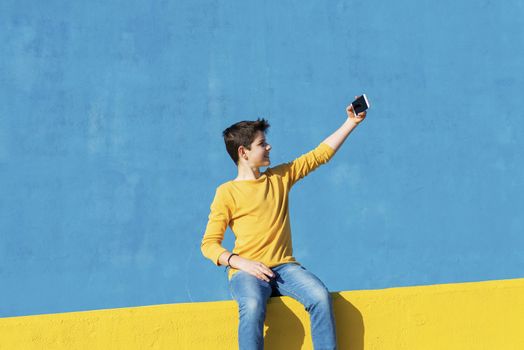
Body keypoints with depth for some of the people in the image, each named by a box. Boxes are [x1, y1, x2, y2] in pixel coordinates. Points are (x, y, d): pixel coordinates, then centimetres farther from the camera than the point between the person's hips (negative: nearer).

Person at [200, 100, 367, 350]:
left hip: (284, 267, 4)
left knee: (321, 296, -26)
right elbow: (209, 244, -2)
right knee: (253, 307, -36)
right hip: (247, 272, -4)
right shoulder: (227, 192, 0)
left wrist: (351, 122, 17)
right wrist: (242, 263, -17)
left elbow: (320, 154, 19)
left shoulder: (280, 177, 14)